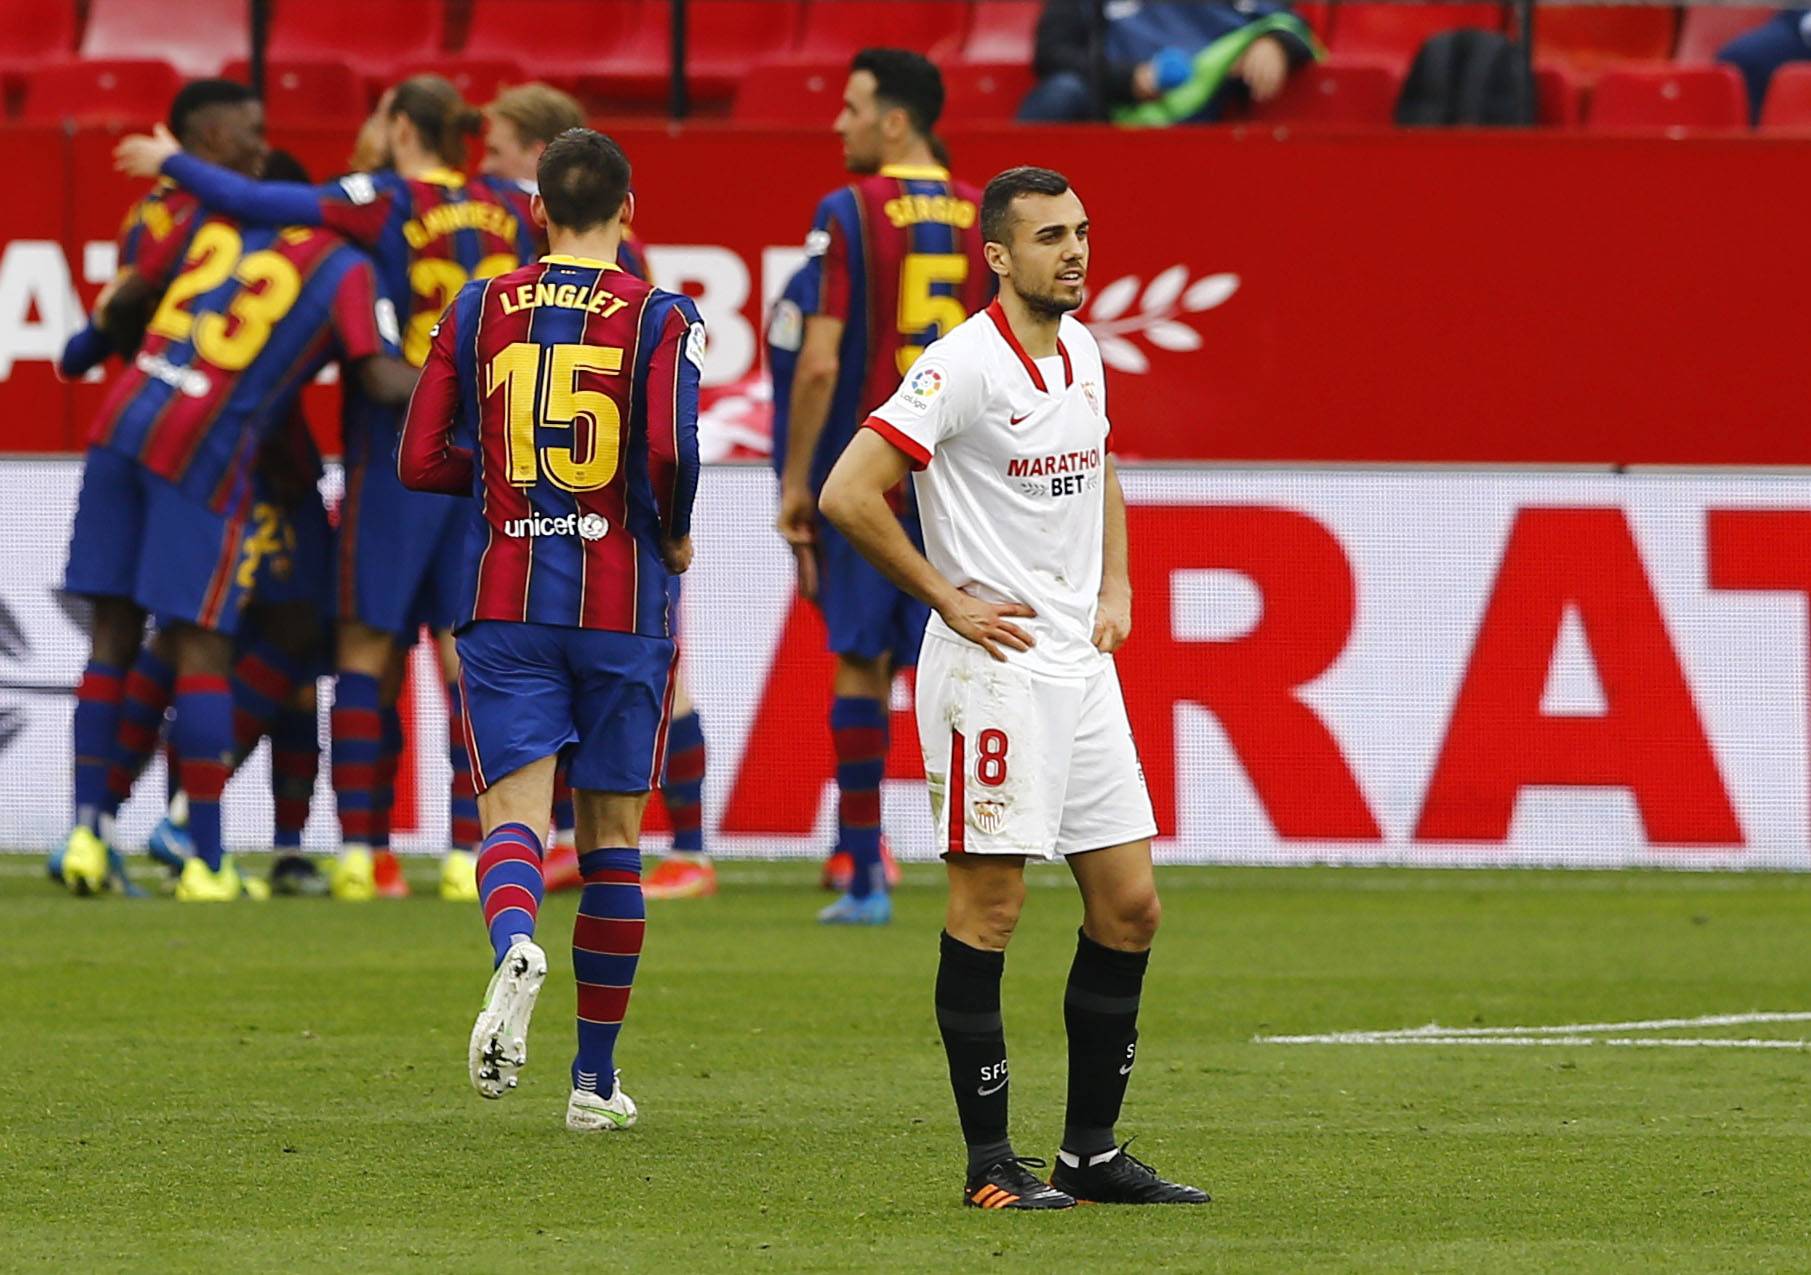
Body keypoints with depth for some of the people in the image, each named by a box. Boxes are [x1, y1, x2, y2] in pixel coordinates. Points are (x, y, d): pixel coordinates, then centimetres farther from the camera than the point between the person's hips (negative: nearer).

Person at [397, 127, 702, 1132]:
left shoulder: (478, 312, 4)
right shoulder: (659, 319, -3)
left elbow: (421, 461, 3)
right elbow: (670, 454, -17)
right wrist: (674, 538, 2)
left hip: (504, 602, 1)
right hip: (621, 602, -1)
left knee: (512, 810, -6)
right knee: (612, 831, 10)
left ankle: (513, 942, -42)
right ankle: (596, 1077, 14)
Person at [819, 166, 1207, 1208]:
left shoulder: (1082, 351, 11)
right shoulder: (964, 365, -14)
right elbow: (849, 494, -18)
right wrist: (949, 599, -13)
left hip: (1083, 664, 8)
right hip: (995, 662, -8)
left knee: (1129, 905, 7)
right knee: (989, 908, -5)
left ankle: (1094, 1151, 14)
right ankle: (991, 1161, 1)